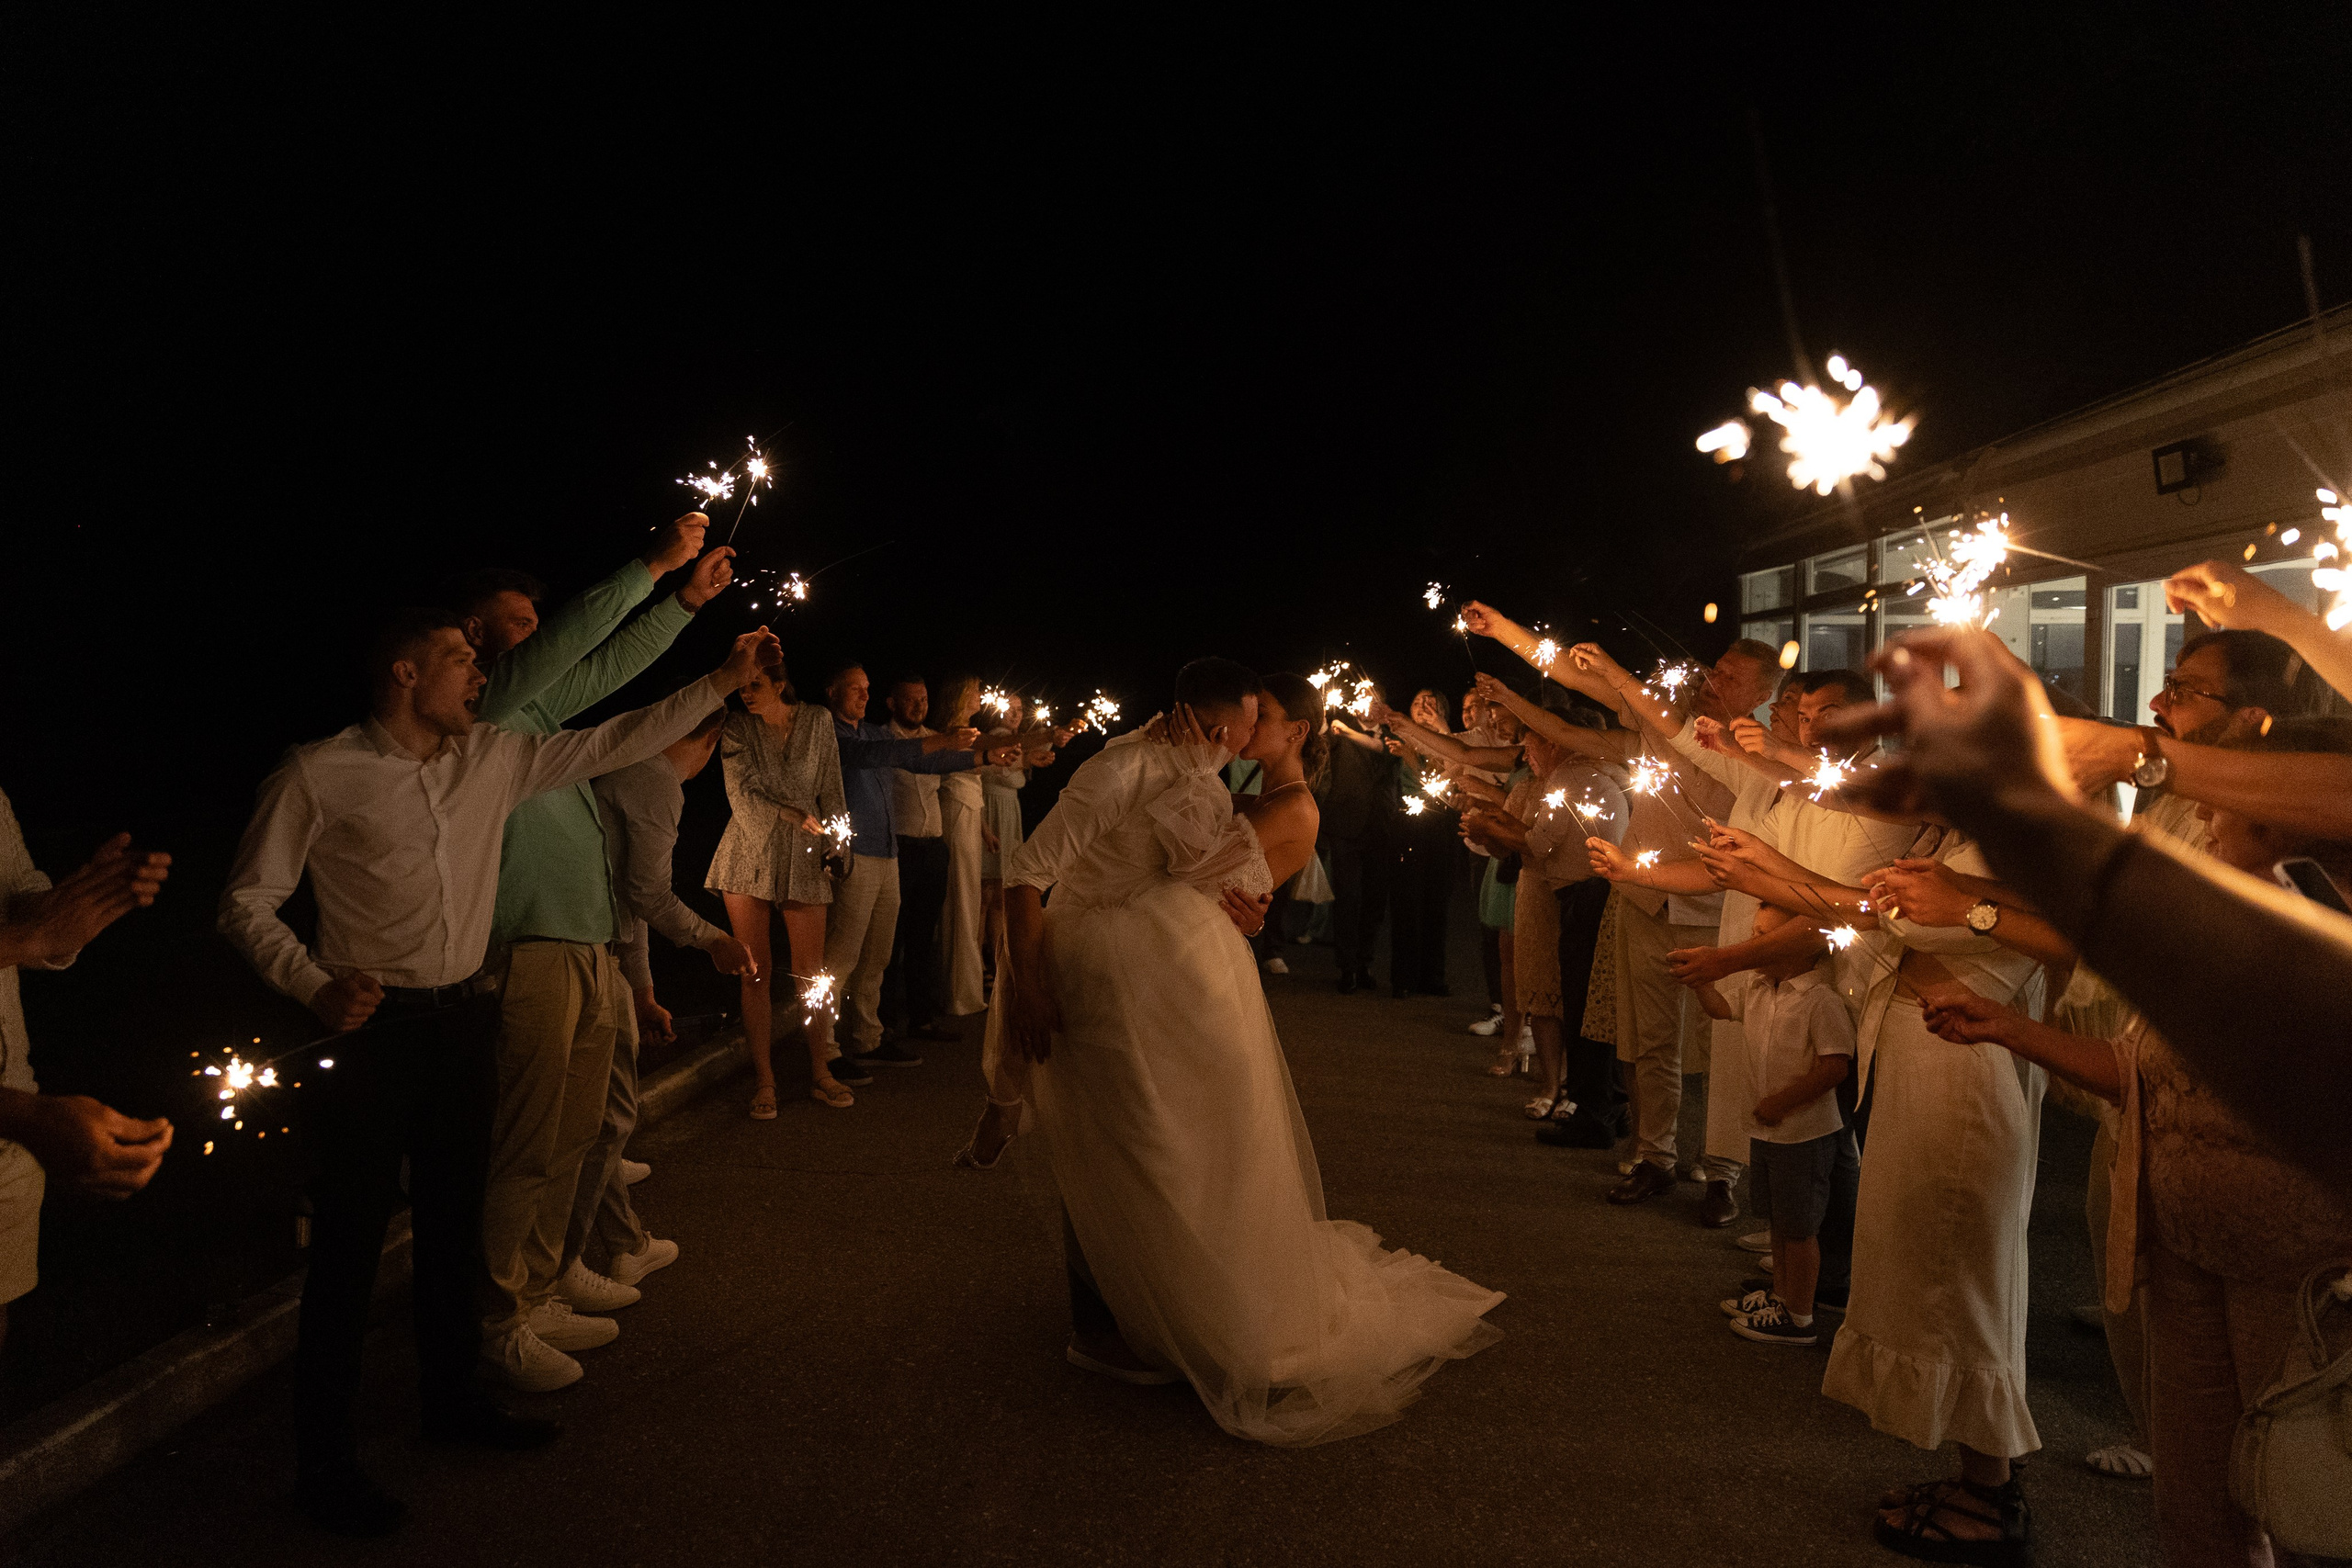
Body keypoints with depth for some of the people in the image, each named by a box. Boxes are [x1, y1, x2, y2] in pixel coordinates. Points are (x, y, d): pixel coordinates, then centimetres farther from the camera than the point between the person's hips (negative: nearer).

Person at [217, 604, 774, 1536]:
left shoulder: (496, 758, 5)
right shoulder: (317, 776, -9)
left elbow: (613, 742, 8)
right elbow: (247, 903, -6)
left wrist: (723, 682, 5)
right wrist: (315, 987, -21)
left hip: (466, 1021, 6)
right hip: (370, 1029, -5)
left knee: (455, 1222, 17)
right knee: (350, 1242, 3)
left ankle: (452, 1398, 35)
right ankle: (324, 1458, 17)